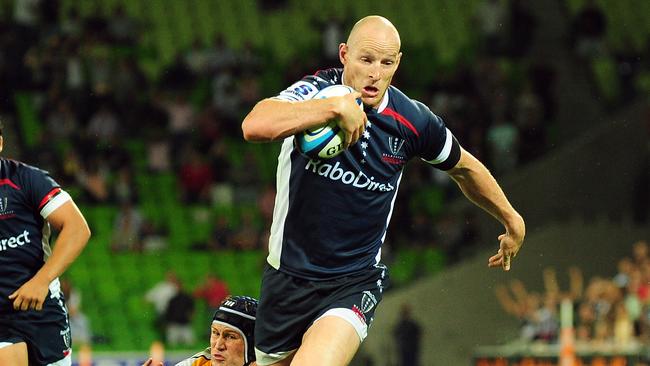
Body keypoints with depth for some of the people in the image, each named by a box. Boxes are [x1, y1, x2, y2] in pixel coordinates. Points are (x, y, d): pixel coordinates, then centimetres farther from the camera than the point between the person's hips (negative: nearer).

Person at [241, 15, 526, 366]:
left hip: (354, 282, -1)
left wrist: (512, 219, 24)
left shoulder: (413, 121, -7)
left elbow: (465, 168, 14)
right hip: (287, 274, 1)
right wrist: (335, 106, -40)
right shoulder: (315, 92, -14)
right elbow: (254, 126, -35)